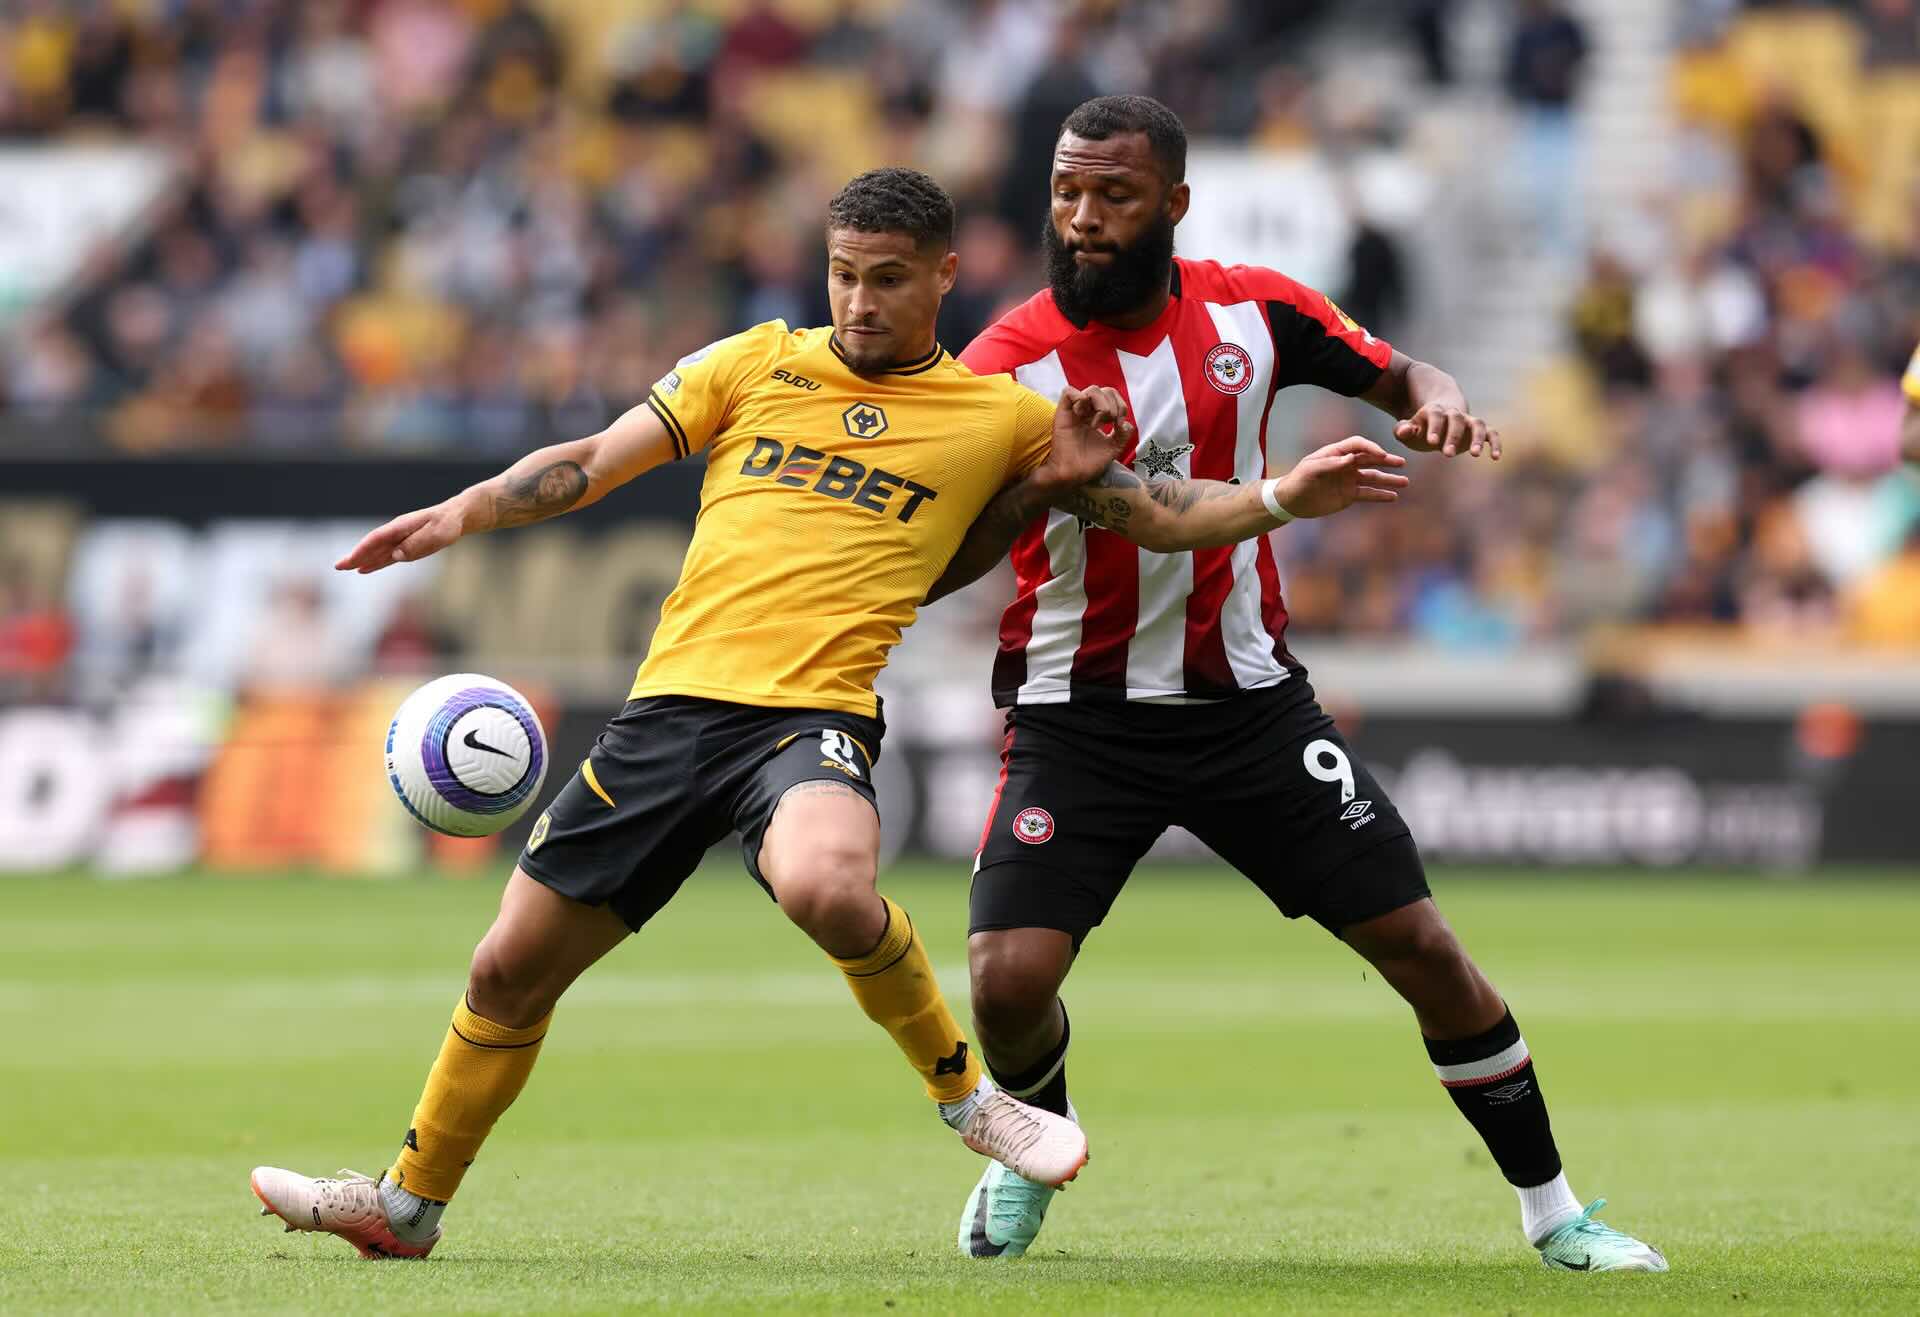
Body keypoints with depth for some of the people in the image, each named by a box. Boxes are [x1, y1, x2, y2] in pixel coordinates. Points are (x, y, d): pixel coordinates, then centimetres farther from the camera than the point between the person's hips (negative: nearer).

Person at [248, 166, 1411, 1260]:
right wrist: (461, 515, 1)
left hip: (814, 715, -3)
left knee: (826, 885, -38)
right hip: (673, 705, 3)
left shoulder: (1001, 415, 8)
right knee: (511, 970, 7)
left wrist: (1281, 500, -6)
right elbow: (596, 460, 13)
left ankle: (962, 1088, -11)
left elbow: (1157, 512, 9)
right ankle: (410, 1202, 28)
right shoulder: (758, 363, 13)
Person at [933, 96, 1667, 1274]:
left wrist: (1437, 398, -11)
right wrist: (1047, 481, -33)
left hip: (1250, 702, 2)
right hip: (1077, 718, -2)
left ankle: (1552, 1209, 13)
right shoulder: (1010, 359, -11)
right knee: (1008, 979, -17)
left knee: (1422, 947, -2)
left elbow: (1394, 376, 13)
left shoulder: (1252, 311, -3)